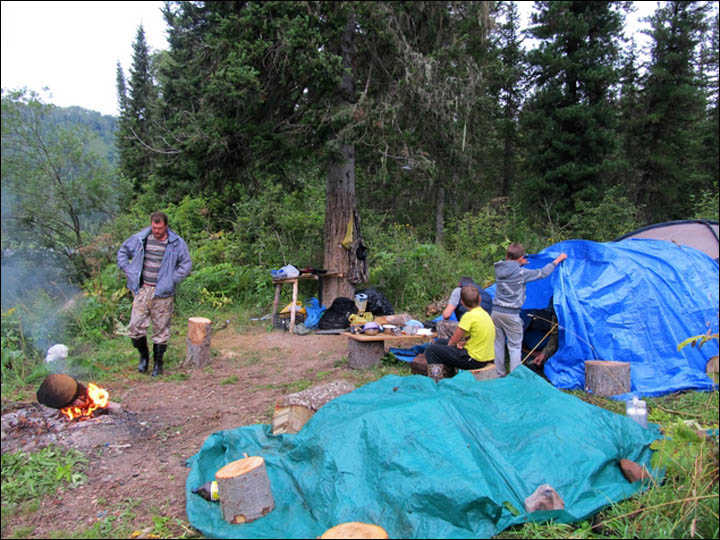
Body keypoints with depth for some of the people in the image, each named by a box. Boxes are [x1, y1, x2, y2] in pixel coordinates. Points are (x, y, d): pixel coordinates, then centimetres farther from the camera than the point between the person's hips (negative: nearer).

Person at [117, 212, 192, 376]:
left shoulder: (177, 243, -3)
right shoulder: (140, 239, 4)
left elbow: (186, 265, 1)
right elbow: (123, 251, 18)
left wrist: (172, 280, -8)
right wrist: (129, 271, 6)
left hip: (162, 293, -2)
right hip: (142, 290, 2)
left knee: (160, 330, 5)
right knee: (136, 327, 1)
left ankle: (158, 363, 21)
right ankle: (144, 356, 26)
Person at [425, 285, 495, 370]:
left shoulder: (469, 316, -21)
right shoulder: (485, 313, 5)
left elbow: (452, 341, -12)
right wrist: (464, 342, 3)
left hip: (474, 360, -9)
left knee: (431, 350, -8)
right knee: (440, 342, 21)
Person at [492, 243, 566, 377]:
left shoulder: (499, 269, 2)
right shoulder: (521, 273, -11)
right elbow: (542, 273, 2)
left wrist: (519, 264, 30)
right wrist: (557, 260, 14)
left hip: (496, 311, 5)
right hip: (511, 315, -5)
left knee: (498, 343, 15)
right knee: (515, 347, 6)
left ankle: (499, 374, 23)